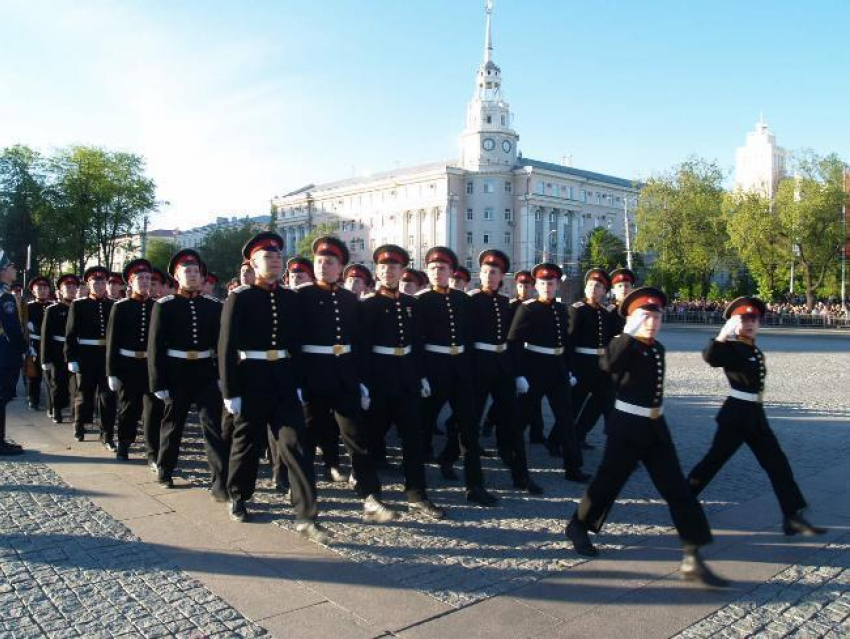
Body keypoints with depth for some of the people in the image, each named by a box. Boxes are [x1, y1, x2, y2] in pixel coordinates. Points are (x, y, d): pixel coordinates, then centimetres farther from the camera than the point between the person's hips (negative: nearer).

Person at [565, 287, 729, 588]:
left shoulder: (658, 349, 11)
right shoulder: (625, 345, -12)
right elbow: (608, 364, -34)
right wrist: (629, 332, -34)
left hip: (656, 428, 7)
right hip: (627, 427, -7)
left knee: (678, 490, 2)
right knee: (609, 481, 5)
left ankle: (692, 559, 6)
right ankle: (578, 527, 30)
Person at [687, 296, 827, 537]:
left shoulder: (755, 350, 12)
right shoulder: (731, 348, -14)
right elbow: (709, 357, -35)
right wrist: (724, 333, -37)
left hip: (755, 414, 8)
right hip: (736, 414, -8)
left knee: (778, 463, 7)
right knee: (714, 460, -1)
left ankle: (793, 517, 13)